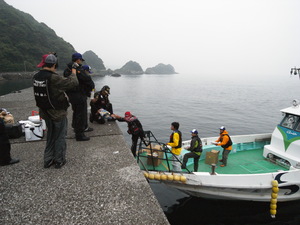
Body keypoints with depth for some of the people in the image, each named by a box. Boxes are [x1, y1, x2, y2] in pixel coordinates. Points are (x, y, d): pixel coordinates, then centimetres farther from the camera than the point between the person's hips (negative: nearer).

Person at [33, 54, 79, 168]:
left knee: (50, 135, 22)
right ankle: (59, 161, 20)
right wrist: (74, 69, -8)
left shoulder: (36, 77, -2)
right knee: (60, 136, 9)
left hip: (45, 112, 7)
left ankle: (48, 160, 29)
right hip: (58, 112, -7)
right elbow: (73, 82, -23)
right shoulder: (53, 78, -24)